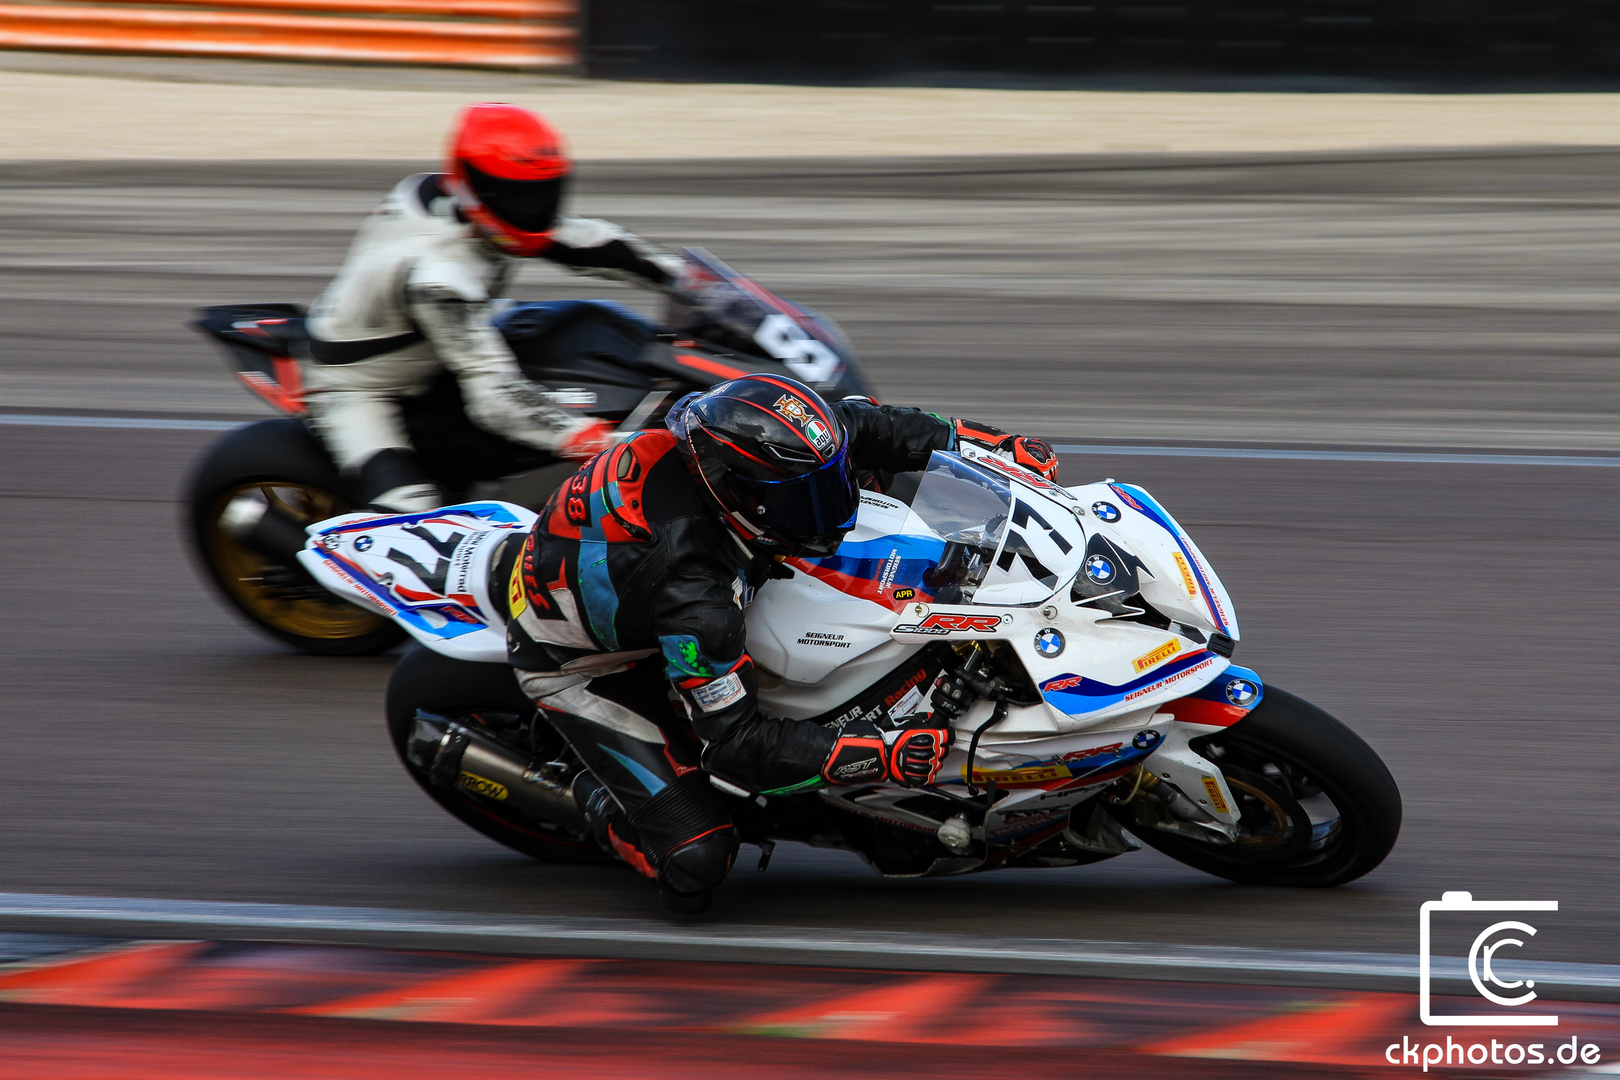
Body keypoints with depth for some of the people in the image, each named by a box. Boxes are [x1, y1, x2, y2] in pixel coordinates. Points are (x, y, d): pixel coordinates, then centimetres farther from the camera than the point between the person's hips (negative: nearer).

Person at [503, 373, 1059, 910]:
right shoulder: (694, 591, -43)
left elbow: (854, 423, -3)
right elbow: (736, 743, -35)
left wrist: (978, 442, -10)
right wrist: (878, 754, -41)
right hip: (578, 665, -7)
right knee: (698, 862, -17)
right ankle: (603, 802, 13)